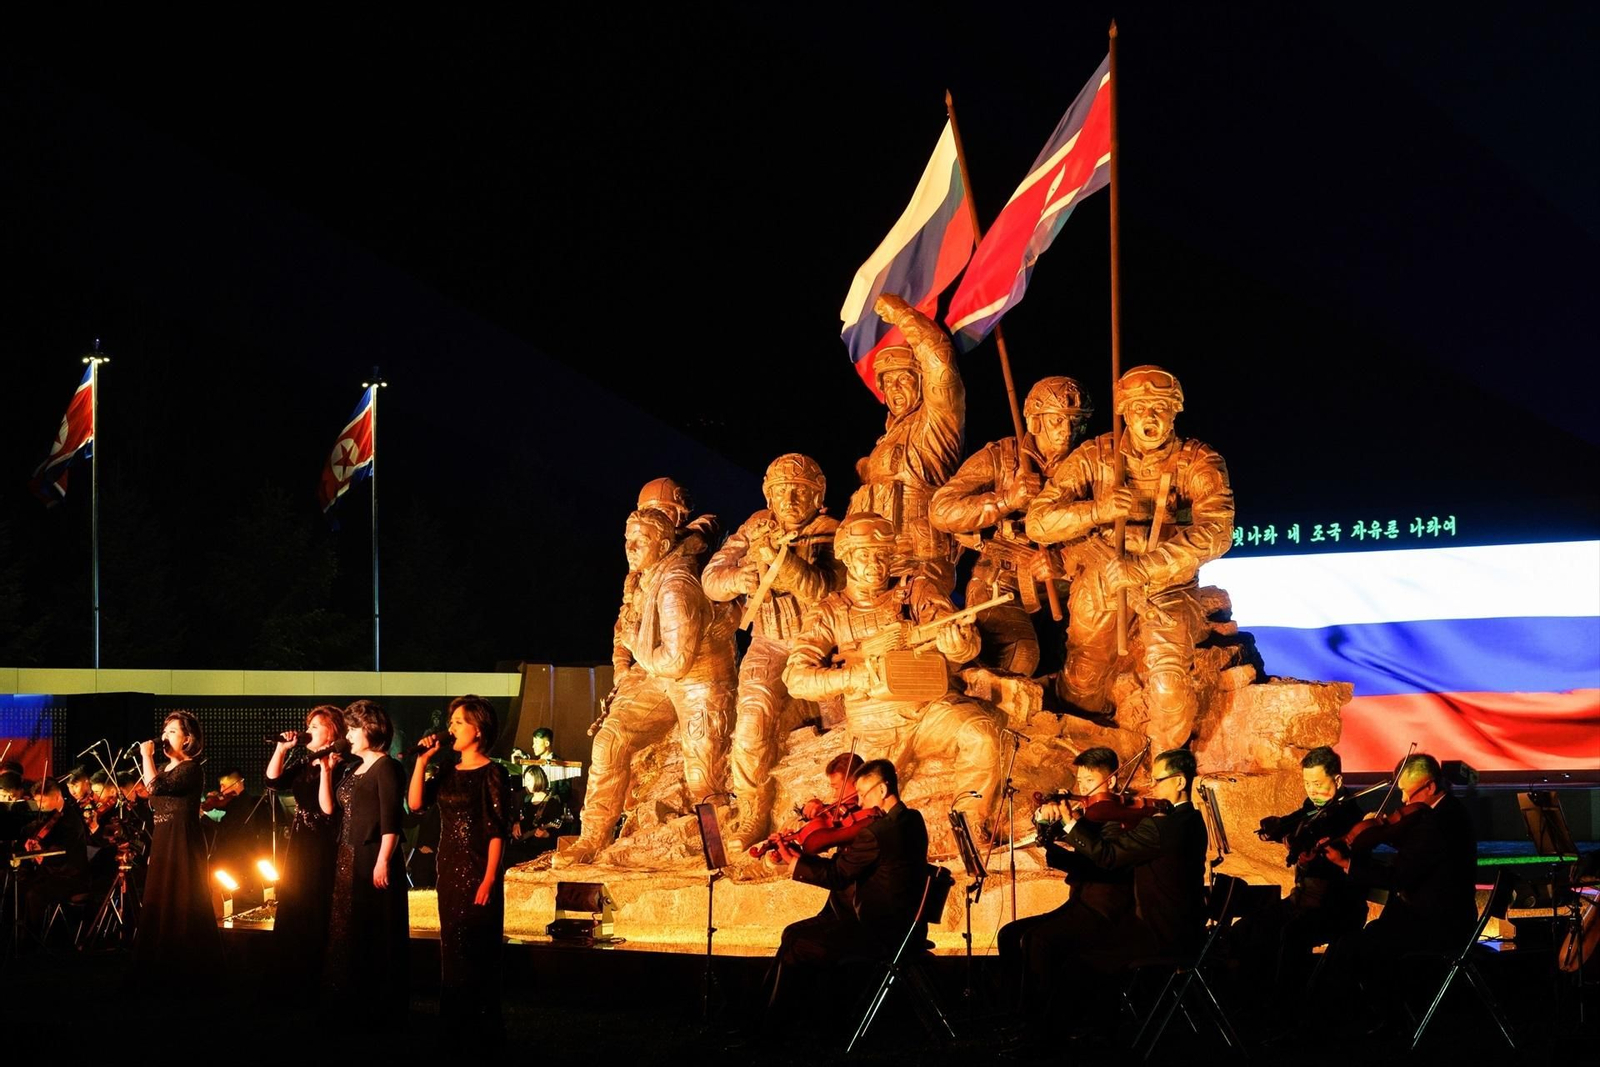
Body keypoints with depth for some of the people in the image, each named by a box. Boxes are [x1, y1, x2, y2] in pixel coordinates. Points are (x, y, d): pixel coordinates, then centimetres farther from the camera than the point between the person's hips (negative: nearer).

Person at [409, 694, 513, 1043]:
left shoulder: (491, 773, -9)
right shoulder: (448, 772, 11)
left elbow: (498, 830, -12)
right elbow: (415, 803, 1)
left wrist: (489, 879, -18)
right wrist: (423, 759, -2)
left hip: (478, 872, -7)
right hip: (449, 870, 7)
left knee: (477, 949, -3)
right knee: (452, 948, 11)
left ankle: (483, 1028, 5)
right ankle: (455, 1024, 19)